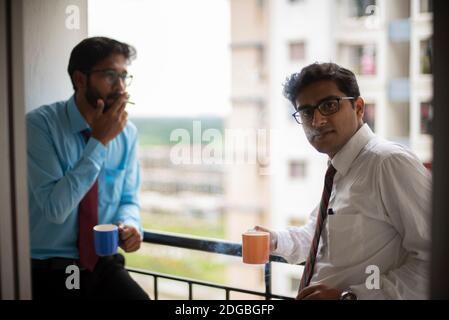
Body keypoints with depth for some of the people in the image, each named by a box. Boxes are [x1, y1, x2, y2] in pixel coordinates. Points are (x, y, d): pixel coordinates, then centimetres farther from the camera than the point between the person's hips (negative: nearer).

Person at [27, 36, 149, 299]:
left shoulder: (128, 133, 1)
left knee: (139, 296, -19)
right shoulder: (40, 124, -13)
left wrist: (130, 225, -11)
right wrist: (99, 141, -22)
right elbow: (55, 207, -22)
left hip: (102, 263, 3)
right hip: (49, 270, -3)